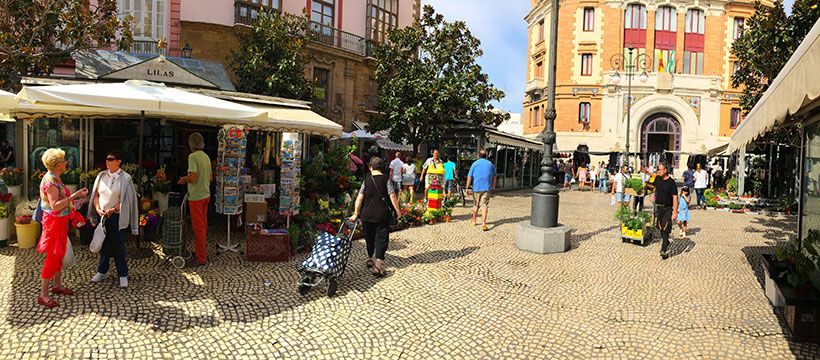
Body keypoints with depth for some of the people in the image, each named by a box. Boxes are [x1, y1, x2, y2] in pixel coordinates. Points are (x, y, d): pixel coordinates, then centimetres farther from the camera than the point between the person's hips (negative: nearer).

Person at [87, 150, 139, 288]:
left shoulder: (125, 178, -6)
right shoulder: (101, 176, 6)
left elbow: (126, 199, -8)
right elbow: (96, 195, 10)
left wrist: (113, 210, -16)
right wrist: (98, 210, -4)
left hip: (116, 216, -4)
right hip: (101, 215, 4)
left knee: (118, 246, 1)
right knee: (103, 244, 14)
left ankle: (123, 274, 11)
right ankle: (102, 271, 29)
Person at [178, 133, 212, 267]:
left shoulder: (193, 156, -15)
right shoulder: (206, 157, 9)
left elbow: (193, 178, -23)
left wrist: (184, 179, -1)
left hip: (196, 196, -8)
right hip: (206, 194, 8)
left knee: (198, 227, -2)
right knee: (203, 224, 19)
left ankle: (201, 258, 4)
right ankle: (203, 247, 33)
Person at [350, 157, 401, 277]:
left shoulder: (366, 181, 2)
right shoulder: (386, 180, -4)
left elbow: (359, 198, -3)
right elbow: (392, 196, -10)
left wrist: (356, 214, 2)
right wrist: (397, 210, -1)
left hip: (367, 215, 3)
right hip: (382, 215, -3)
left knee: (369, 239, 19)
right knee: (381, 239, -1)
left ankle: (370, 258, 35)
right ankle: (378, 263, -15)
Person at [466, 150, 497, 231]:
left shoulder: (475, 163, 0)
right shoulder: (490, 164, 8)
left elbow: (469, 176, -5)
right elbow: (494, 176, 17)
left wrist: (467, 187, -1)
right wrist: (493, 186, 28)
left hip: (476, 188, -1)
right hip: (486, 188, 1)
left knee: (475, 205, 13)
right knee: (484, 205, -3)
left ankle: (473, 221, 28)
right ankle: (483, 224, -14)